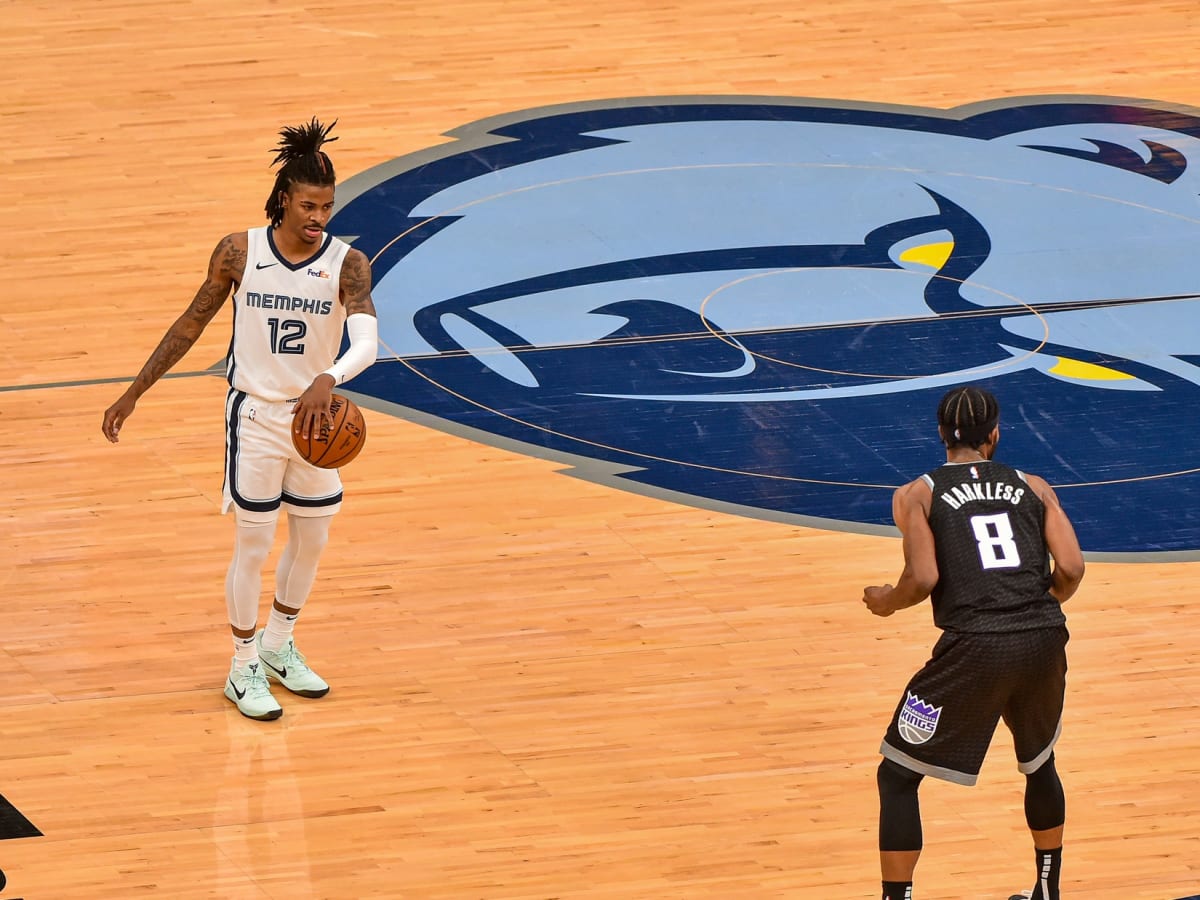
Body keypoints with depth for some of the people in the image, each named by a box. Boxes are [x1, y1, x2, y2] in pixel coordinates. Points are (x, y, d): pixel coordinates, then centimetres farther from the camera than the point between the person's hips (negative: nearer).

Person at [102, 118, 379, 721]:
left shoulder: (346, 264, -14)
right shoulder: (239, 252, -13)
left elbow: (366, 340, -30)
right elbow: (192, 324, -1)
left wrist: (328, 379, -51)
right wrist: (134, 393, 1)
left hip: (315, 417, 2)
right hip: (255, 416, -2)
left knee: (311, 541, 15)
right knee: (253, 547, 3)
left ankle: (278, 647, 39)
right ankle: (244, 670, 18)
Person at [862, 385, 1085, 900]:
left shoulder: (917, 495, 6)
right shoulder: (1032, 487, 14)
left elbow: (923, 578, -7)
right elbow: (1071, 569, 4)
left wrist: (886, 601, 14)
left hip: (975, 646, -4)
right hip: (1044, 642, 4)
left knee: (897, 776, 11)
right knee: (1040, 762, 31)